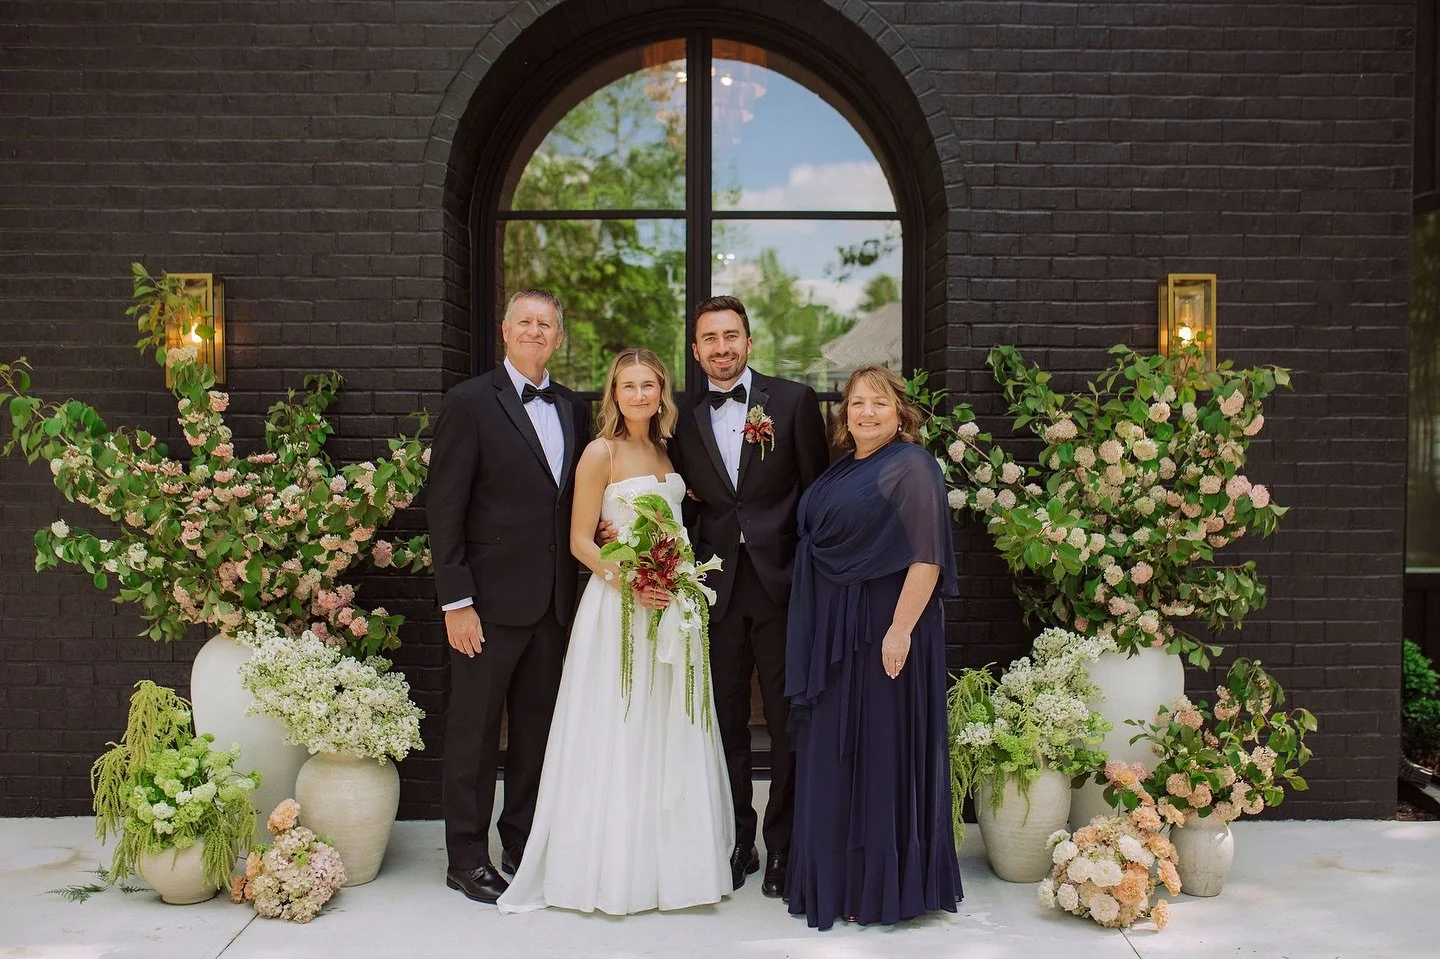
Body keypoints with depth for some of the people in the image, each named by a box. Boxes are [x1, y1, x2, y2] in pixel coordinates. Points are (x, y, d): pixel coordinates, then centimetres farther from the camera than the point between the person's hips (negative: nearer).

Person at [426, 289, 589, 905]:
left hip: (555, 602, 6)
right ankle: (467, 858, 18)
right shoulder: (470, 403, -6)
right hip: (492, 600, -5)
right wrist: (456, 600, -14)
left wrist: (576, 591, 7)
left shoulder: (573, 409, 11)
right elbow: (445, 510, -9)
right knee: (475, 730, 5)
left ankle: (523, 844, 28)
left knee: (537, 727, 14)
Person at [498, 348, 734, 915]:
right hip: (617, 606, -6)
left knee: (672, 737, 10)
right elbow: (580, 539, -9)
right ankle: (612, 870, 10)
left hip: (671, 606, 6)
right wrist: (626, 581, -22)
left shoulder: (666, 452, 12)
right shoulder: (601, 453, -6)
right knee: (618, 736, -1)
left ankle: (669, 860, 21)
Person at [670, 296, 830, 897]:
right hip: (717, 589, 2)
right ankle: (737, 843, 23)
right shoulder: (684, 417, 8)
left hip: (780, 582, -2)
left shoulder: (793, 401, 1)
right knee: (727, 723, 9)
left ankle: (783, 846, 20)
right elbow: (685, 503, 12)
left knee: (788, 722, 5)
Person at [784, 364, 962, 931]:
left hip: (883, 630, -8)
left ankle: (884, 886, 14)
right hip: (832, 632, 8)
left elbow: (927, 557, -17)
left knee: (882, 748, 1)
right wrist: (813, 631, 14)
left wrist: (901, 629, -24)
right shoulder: (841, 470, 14)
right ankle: (837, 877, 25)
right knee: (832, 752, 13)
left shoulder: (912, 468, -10)